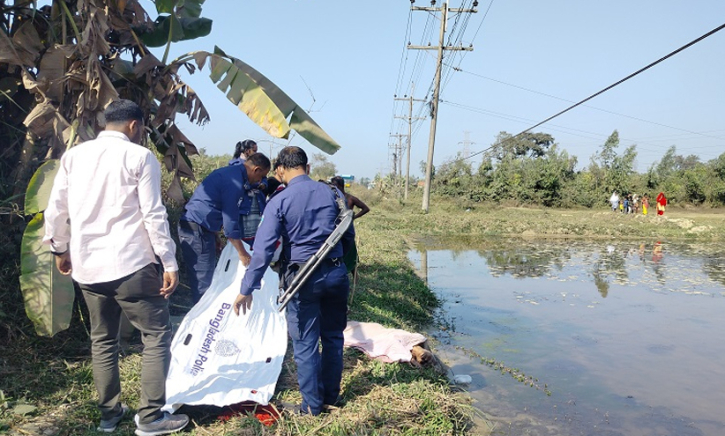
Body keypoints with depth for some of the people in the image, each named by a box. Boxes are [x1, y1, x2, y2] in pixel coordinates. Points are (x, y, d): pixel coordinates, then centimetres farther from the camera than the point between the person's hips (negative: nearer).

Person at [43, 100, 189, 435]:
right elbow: (153, 214, -11)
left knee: (102, 339, 18)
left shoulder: (73, 155, 10)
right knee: (157, 335, 4)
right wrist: (169, 262, -8)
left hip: (86, 266, 6)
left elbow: (55, 210, 12)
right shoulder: (140, 156, -6)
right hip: (129, 265, -6)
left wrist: (60, 249, 26)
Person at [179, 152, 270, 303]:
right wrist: (242, 253, -9)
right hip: (197, 229, -10)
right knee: (203, 283, -6)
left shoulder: (230, 172, 14)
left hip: (195, 227, 10)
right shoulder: (234, 182, -17)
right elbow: (230, 221, -17)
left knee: (203, 279, 15)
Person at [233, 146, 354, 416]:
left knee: (305, 343, 8)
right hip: (336, 273, 4)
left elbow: (263, 249, -14)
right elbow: (349, 236, 10)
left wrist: (247, 289, -11)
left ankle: (312, 404, 18)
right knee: (333, 336, 18)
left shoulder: (278, 202, -8)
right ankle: (331, 396, 31)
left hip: (303, 278, -4)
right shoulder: (332, 193, 4)